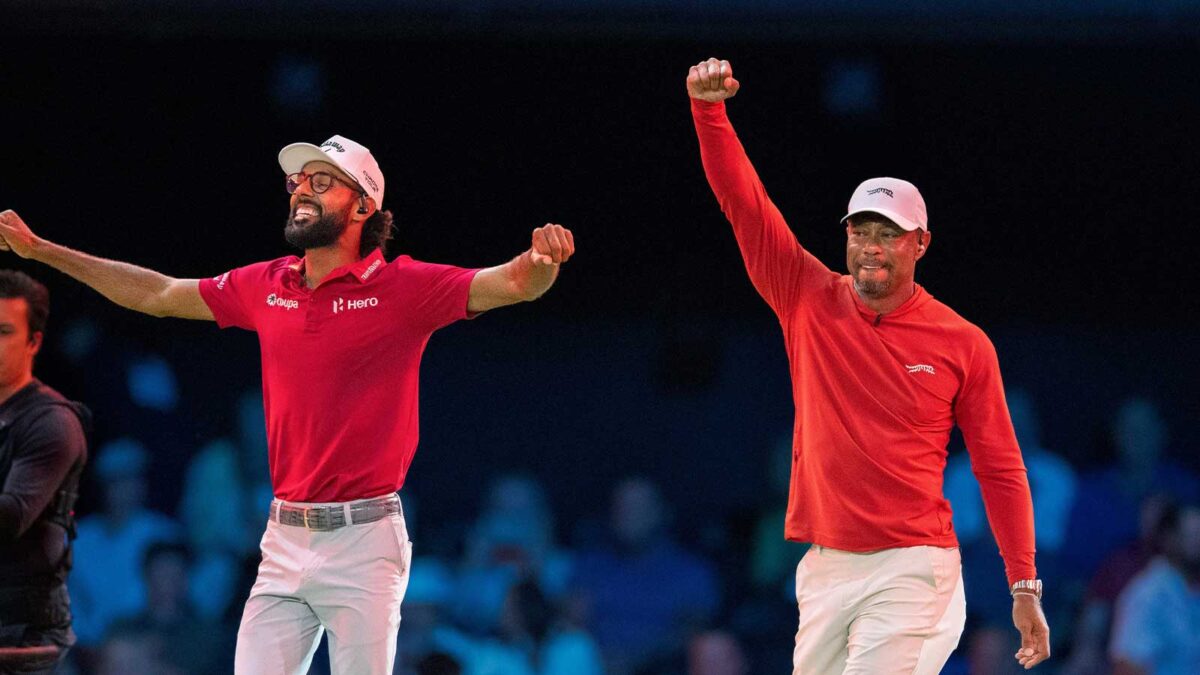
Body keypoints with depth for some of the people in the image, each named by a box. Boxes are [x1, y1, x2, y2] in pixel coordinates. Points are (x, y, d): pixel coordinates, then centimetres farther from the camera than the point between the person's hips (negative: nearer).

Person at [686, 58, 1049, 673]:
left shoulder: (963, 345, 0)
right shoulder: (811, 301, 6)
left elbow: (999, 467, 3)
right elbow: (744, 202, 0)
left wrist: (1024, 586, 0)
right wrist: (709, 108, -14)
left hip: (911, 569, -4)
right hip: (825, 568, 4)